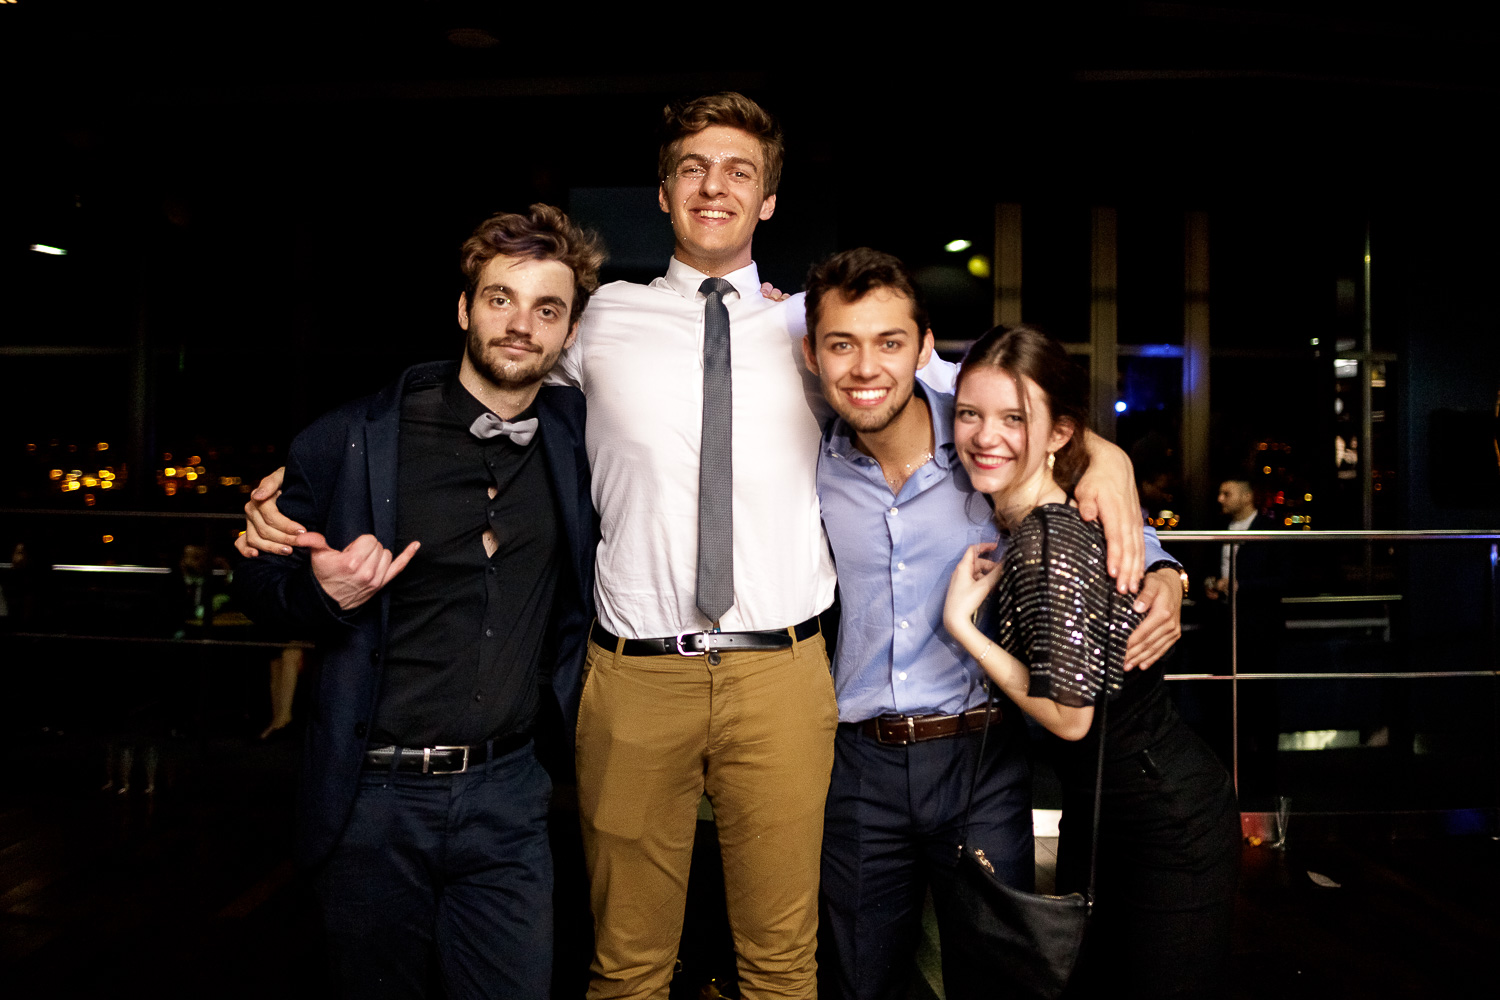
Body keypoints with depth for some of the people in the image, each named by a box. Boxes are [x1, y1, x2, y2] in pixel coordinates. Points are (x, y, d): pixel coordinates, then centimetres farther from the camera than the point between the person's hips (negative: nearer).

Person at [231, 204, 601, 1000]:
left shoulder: (576, 434, 0)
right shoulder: (352, 442, -7)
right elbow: (257, 583, 4)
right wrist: (323, 591, -20)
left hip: (507, 794, 2)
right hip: (374, 797, -1)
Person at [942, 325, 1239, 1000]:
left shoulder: (1049, 540, -26)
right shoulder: (1026, 520, 1)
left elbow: (1068, 716, -24)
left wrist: (961, 624, -20)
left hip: (1164, 822, -9)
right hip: (1102, 815, 9)